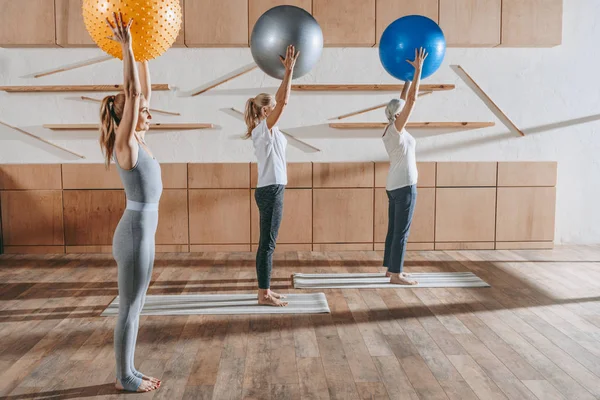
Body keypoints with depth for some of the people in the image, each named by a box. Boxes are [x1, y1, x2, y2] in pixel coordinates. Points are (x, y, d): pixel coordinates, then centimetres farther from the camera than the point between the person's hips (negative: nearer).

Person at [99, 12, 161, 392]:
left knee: (134, 308, 16)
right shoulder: (126, 145, -13)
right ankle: (125, 378, 18)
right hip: (135, 234, -9)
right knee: (129, 309, 4)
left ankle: (129, 371, 29)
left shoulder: (138, 142, 9)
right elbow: (131, 93, -22)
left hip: (143, 233, 9)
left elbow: (144, 91, 13)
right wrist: (126, 46, -23)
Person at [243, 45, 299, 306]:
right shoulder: (264, 129, -11)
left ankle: (265, 291, 20)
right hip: (270, 191, -10)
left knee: (268, 243, 12)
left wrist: (287, 72, 19)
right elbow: (283, 101, -19)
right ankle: (264, 295, 3)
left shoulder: (266, 130, 14)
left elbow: (278, 100, 20)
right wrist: (289, 70, -15)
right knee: (267, 243, -4)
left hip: (271, 190, 10)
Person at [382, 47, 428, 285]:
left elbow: (403, 101, 20)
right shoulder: (396, 129, -13)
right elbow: (412, 99, -18)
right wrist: (418, 70, -12)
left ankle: (391, 268, 23)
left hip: (394, 185, 10)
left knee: (394, 229, 14)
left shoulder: (390, 130, 10)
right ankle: (396, 274, 0)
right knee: (401, 231, -5)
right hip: (404, 185, -10)